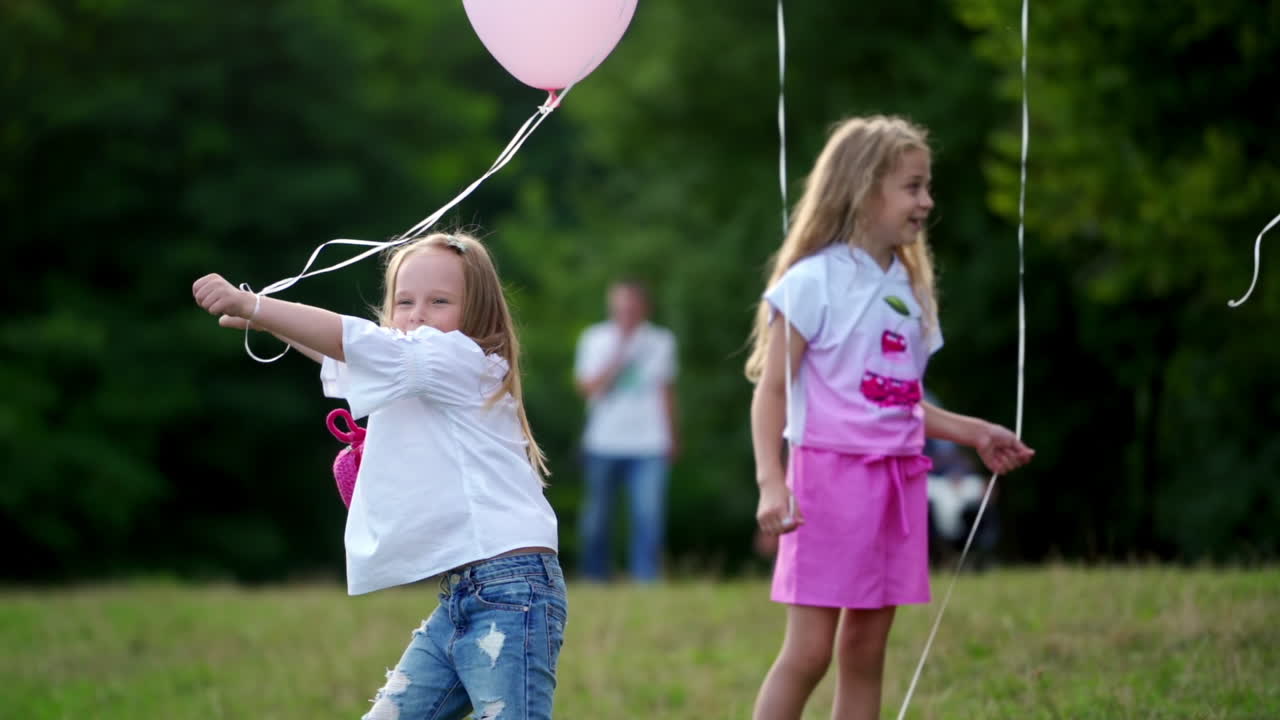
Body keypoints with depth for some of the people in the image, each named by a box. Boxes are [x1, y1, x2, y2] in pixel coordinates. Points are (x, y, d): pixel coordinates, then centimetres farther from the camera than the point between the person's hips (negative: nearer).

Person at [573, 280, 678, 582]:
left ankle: (645, 580, -10)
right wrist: (619, 355, -14)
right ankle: (594, 577, 17)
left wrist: (672, 436, 22)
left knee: (650, 516, -12)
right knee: (597, 515, 3)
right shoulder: (595, 339, 3)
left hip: (650, 445, 0)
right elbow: (588, 387, -6)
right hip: (604, 444, 0)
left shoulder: (661, 341, 9)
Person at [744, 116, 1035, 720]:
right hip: (829, 472, -7)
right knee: (808, 651, -9)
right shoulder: (813, 282, -9)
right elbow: (772, 390, -11)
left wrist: (974, 433, 16)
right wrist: (771, 483, -20)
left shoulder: (909, 288, 13)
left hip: (896, 481, 7)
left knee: (865, 651, 8)